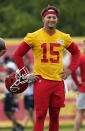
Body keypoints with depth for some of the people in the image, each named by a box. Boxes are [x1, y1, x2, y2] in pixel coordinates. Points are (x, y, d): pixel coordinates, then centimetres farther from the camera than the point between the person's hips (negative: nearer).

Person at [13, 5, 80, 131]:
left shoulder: (64, 37, 8)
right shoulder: (34, 37, -2)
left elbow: (76, 53, 24)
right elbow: (17, 54, 4)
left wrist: (69, 70, 10)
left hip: (58, 81, 3)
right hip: (41, 81, -3)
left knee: (55, 115, 6)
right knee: (40, 116, -7)